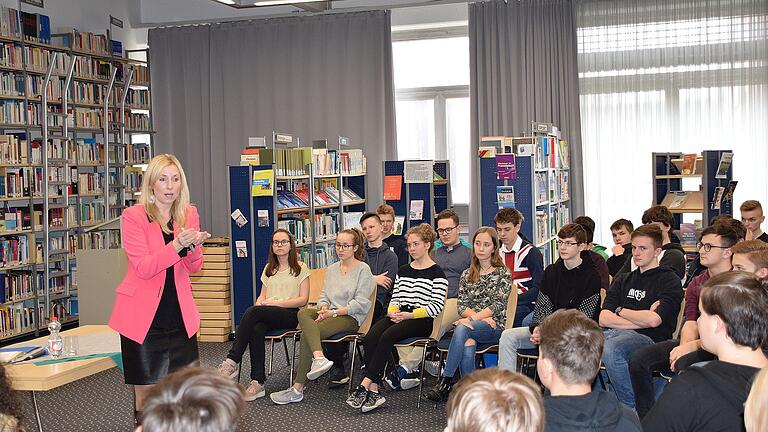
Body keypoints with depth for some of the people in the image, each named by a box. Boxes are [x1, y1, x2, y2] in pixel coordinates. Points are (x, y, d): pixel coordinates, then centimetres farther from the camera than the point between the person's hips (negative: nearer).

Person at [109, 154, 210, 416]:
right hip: (143, 316, -4)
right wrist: (177, 245, -28)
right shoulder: (133, 216, -9)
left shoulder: (189, 214, 5)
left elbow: (194, 268, 8)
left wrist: (193, 247, -14)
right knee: (146, 390, 4)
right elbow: (143, 268, -16)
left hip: (180, 315, 4)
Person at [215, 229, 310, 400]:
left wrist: (276, 302, -12)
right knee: (256, 330, -34)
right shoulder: (269, 269, 24)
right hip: (268, 315, 4)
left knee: (252, 312, -32)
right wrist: (260, 303, -3)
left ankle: (232, 361, -32)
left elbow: (303, 299, -1)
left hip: (291, 315, -4)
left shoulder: (300, 268, 7)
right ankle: (257, 382, -35)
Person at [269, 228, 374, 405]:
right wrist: (324, 307, -4)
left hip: (351, 317, -6)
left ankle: (298, 388, -30)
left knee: (307, 332, -29)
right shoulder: (332, 269, 22)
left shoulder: (363, 269, 0)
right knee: (303, 313, -29)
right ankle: (319, 358, -49)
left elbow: (361, 303, -7)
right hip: (330, 313, 6)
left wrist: (334, 312, -14)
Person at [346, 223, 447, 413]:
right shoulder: (403, 271, 22)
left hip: (421, 321, -6)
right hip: (398, 317, 6)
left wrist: (409, 315, -16)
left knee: (387, 336, -33)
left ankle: (365, 385, -32)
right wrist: (391, 311, -1)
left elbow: (436, 306, -7)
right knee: (370, 337, -26)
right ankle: (374, 391, -31)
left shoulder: (437, 273, 1)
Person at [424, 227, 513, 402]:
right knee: (468, 344, -34)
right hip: (472, 328, 3)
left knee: (462, 329, -34)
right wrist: (477, 316, -12)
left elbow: (498, 305, -6)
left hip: (494, 326, -3)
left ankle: (446, 381, -31)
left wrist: (473, 318, -16)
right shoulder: (467, 275, 20)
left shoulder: (503, 273, 7)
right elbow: (462, 305, 10)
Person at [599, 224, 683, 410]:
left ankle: (633, 408, -22)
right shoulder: (623, 280, 25)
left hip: (649, 339, -5)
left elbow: (654, 320, -11)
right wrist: (642, 319, -2)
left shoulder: (668, 280, 6)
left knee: (611, 348, -38)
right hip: (614, 333, 5)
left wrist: (620, 311, 5)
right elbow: (604, 319, 10)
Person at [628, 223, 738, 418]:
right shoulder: (696, 283, 15)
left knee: (686, 362, -37)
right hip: (695, 341, 7)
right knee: (639, 359, -10)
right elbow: (691, 323, 5)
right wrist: (684, 345, -17)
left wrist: (692, 346, -24)